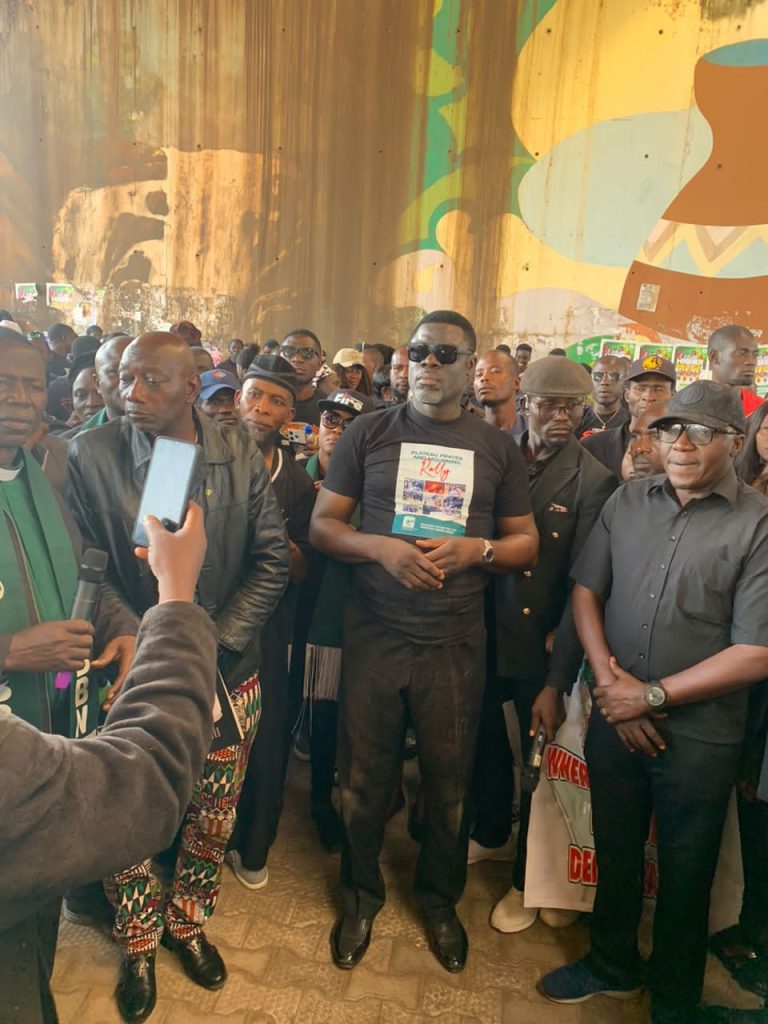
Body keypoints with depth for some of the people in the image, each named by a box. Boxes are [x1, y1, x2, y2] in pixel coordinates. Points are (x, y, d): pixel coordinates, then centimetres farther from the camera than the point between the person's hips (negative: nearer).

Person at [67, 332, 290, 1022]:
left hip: (227, 675, 2)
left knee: (212, 819, 17)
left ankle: (188, 921, 46)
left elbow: (272, 561, -3)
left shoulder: (240, 455, -5)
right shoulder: (91, 455, -8)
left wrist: (215, 643, -11)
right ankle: (138, 944, 42)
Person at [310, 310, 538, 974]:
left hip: (456, 643, 1)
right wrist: (382, 547, -18)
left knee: (449, 781, 13)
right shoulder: (368, 434, 1)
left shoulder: (499, 449, 4)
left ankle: (441, 898, 40)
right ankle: (363, 893, 39)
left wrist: (476, 550, -13)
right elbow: (322, 526, 0)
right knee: (364, 777, 13)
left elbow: (527, 543, 7)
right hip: (374, 634, 0)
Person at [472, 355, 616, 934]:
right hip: (487, 637, 4)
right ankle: (490, 833, 51)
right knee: (487, 742, 21)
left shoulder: (594, 482, -12)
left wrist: (557, 681, -18)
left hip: (543, 648, -3)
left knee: (542, 758, 14)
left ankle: (527, 878, 38)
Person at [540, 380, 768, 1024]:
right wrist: (609, 679, -9)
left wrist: (653, 695, -15)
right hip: (613, 719, 4)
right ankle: (613, 964, 49)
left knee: (684, 876, 17)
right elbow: (586, 589, 3)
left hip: (700, 737, -3)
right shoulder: (628, 501, 0)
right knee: (615, 853, 22)